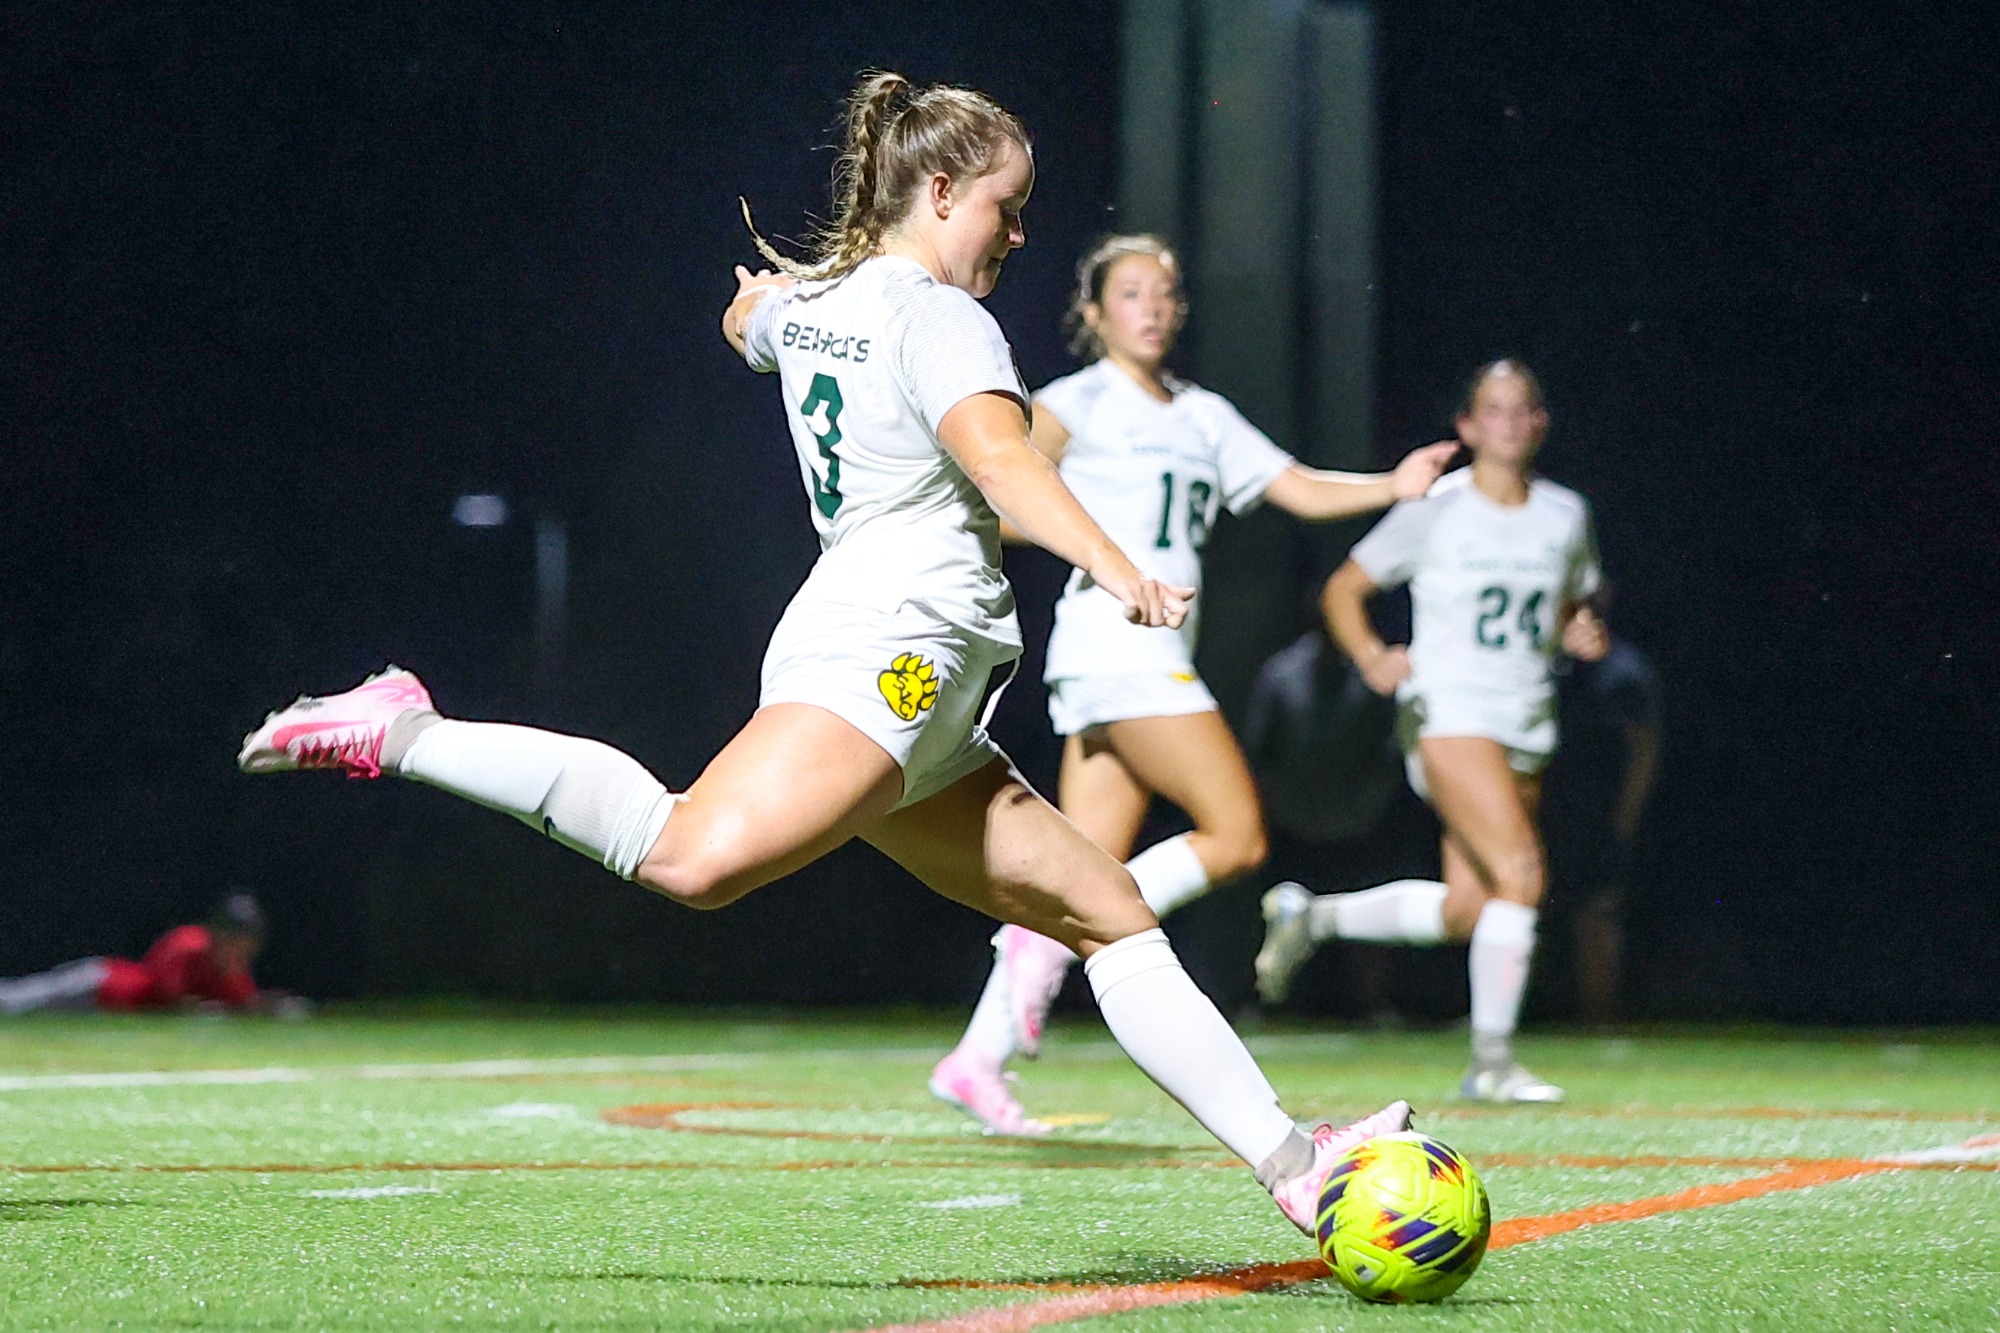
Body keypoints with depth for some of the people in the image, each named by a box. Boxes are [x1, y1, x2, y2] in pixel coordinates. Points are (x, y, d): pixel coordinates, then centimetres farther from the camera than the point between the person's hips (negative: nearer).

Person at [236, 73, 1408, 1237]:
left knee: (1114, 917, 8)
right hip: (887, 648, -11)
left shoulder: (804, 299, 23)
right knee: (696, 857, -33)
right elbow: (1000, 456, -23)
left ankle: (1285, 1156, 4)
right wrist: (1115, 568, -37)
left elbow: (744, 321, 48)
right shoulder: (943, 321, -3)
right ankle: (403, 734, -21)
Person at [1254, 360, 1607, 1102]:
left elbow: (1574, 609, 24)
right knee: (1521, 874, -21)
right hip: (1448, 713, -6)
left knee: (1465, 913, 2)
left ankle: (1309, 917, 26)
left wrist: (1582, 634, 1)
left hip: (1527, 728, 6)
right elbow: (1343, 589, 5)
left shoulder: (1567, 515, 11)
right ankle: (1491, 1062, -12)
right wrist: (1371, 658, -12)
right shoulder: (1434, 510, -2)